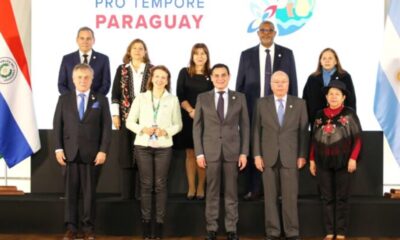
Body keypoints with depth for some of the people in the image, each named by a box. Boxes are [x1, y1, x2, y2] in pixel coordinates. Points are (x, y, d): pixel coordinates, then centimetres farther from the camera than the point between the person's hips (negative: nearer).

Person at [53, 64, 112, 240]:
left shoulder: (101, 100, 7)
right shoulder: (64, 99, 10)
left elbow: (106, 127, 1)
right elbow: (57, 124, 6)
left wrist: (103, 150, -8)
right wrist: (58, 148, -4)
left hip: (91, 153, -1)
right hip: (70, 152, 1)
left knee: (89, 191, 3)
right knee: (71, 191, 4)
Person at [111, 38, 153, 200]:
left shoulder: (152, 70, 6)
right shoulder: (122, 69, 8)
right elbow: (115, 94, 6)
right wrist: (115, 114, -2)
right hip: (127, 118, 1)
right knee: (126, 156, 2)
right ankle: (127, 193, 8)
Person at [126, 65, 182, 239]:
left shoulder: (173, 99, 3)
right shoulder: (141, 98, 4)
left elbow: (178, 124, 5)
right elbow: (129, 122, 5)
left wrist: (166, 131, -13)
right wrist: (142, 129, -12)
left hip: (163, 146, 0)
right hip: (143, 146, 0)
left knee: (160, 185, 2)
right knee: (145, 184, 3)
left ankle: (159, 222, 8)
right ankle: (146, 222, 10)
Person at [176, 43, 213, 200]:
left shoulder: (211, 75, 5)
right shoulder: (184, 73, 6)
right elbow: (180, 95, 0)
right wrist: (191, 111, -14)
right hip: (188, 118, 0)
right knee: (190, 153, 3)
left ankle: (201, 187, 9)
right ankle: (191, 187, 7)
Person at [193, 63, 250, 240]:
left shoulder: (239, 98, 5)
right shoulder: (202, 98, 3)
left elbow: (244, 126, 5)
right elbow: (197, 127, 3)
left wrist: (244, 152, -2)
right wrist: (199, 152, -4)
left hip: (232, 151, 0)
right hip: (210, 151, 0)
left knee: (231, 192, 6)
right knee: (212, 192, 5)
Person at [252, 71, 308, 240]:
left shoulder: (299, 104, 4)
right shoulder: (262, 103, 4)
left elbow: (303, 131, 3)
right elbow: (256, 130, 3)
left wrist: (302, 155, -4)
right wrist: (257, 154, -3)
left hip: (290, 157, 0)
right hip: (268, 157, 1)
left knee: (290, 197, 1)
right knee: (270, 197, 5)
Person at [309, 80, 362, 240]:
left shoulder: (349, 114, -2)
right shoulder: (320, 115, 7)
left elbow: (357, 138, -4)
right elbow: (314, 139, 10)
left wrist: (353, 158, -12)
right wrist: (312, 160, 8)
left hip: (343, 161, -3)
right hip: (323, 162, 3)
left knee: (342, 198, 4)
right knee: (327, 198, 7)